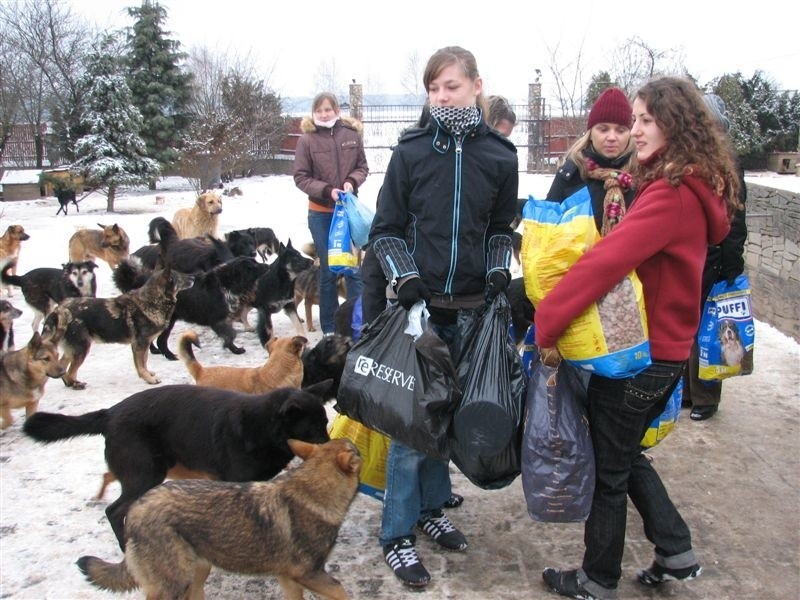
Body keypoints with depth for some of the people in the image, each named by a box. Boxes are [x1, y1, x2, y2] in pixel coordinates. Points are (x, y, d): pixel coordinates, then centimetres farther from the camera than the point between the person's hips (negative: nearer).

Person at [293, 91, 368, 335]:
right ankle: (329, 326, 17)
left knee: (354, 268, 3)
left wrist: (352, 181, -14)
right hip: (321, 213, -1)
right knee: (328, 271, 7)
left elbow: (362, 167, 7)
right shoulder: (307, 140, -5)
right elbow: (301, 177, -4)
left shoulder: (352, 135, -1)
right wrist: (327, 190, -17)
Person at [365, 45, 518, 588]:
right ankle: (398, 534, 13)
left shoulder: (500, 155, 2)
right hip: (420, 304, -2)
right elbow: (387, 229, 1)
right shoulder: (411, 151, -2)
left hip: (471, 309, 2)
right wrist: (405, 276, -14)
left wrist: (499, 270, -5)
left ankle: (431, 508, 33)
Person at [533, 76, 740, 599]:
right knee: (627, 455, 25)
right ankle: (676, 553, 32)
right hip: (666, 349, 9)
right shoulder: (693, 188, 8)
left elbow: (606, 261, -31)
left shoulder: (671, 194, -23)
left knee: (607, 467, 8)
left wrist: (547, 322, -26)